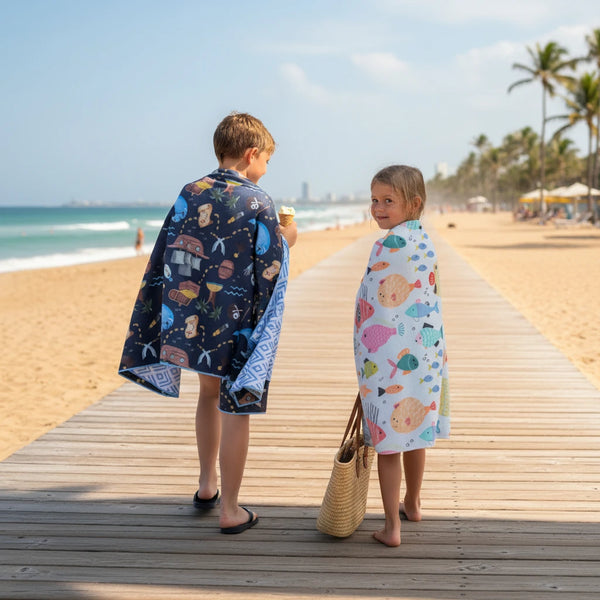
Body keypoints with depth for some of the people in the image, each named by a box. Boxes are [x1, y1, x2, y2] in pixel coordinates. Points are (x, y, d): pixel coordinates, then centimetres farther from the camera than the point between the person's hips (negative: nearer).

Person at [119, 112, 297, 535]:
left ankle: (208, 485, 37)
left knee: (210, 394, 25)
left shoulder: (190, 195, 2)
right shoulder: (258, 203, -12)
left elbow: (168, 259, 4)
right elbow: (269, 270, -12)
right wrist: (284, 242, 7)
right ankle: (230, 510, 14)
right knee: (235, 409, 5)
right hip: (240, 324, -5)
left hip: (195, 321, 5)